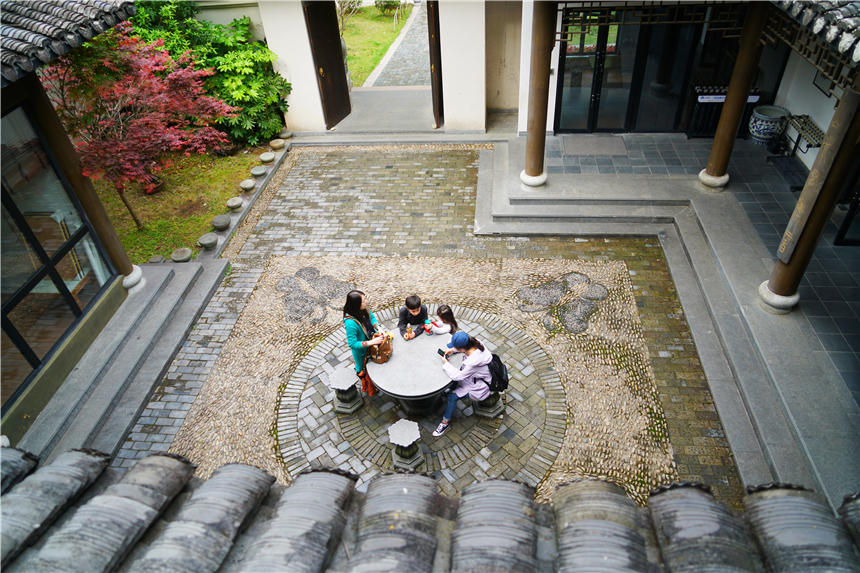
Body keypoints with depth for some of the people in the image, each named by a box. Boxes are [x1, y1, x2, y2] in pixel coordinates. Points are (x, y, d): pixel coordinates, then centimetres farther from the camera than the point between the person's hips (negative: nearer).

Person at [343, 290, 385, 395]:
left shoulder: (364, 309, -22)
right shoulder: (351, 323, -42)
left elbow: (372, 318, 0)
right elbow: (352, 344, -34)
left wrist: (379, 329, -17)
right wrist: (372, 342, -34)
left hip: (370, 344, 6)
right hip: (361, 351, -6)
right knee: (366, 370, 23)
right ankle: (370, 390, 54)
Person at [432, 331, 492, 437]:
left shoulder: (473, 362, -41)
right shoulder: (475, 344, -19)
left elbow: (458, 376, -28)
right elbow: (465, 347, 7)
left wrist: (446, 363, -16)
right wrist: (452, 350, -7)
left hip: (479, 387, -9)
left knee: (452, 396, -7)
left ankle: (445, 422, 13)